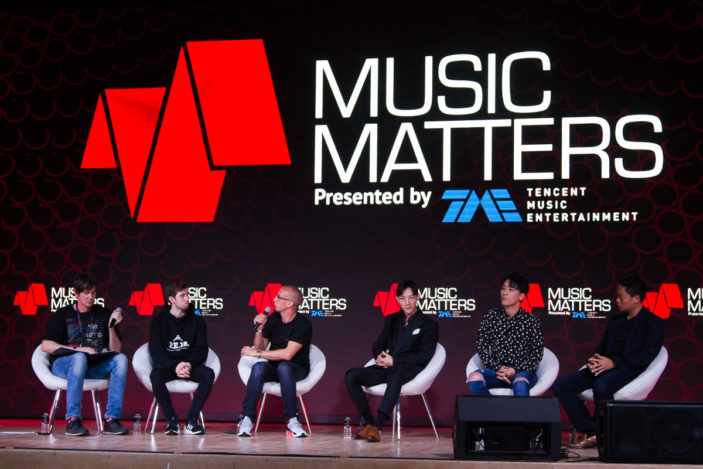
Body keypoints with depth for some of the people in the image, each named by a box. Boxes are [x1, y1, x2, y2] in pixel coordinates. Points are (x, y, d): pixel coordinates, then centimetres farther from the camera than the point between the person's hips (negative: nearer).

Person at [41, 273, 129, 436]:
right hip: (62, 365, -3)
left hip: (93, 367, 3)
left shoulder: (103, 314, 15)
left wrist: (112, 326, -8)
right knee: (79, 358, -38)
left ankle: (111, 419, -31)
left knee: (121, 359, -25)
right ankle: (73, 420, -38)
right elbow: (46, 345, -4)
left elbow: (115, 349, 9)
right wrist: (77, 349, -14)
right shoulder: (63, 314, 8)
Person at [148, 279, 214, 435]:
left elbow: (201, 351, 3)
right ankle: (171, 420, -23)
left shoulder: (197, 321, 8)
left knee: (208, 374, -30)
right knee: (156, 375, -36)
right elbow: (156, 352, -5)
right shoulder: (158, 321, 4)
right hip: (167, 365, -1)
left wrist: (189, 364, -20)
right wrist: (175, 366, -23)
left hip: (191, 365, 1)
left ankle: (191, 421, -25)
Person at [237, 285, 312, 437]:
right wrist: (259, 329, -11)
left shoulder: (303, 324, -13)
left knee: (283, 367, -39)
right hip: (273, 368, 4)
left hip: (296, 369, -4)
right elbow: (260, 347, 8)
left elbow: (287, 354, -22)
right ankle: (246, 417, -30)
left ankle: (292, 419, -32)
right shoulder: (273, 319, 6)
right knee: (259, 367, -30)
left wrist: (256, 353, -16)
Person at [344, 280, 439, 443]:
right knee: (351, 375, -19)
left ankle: (377, 427, -46)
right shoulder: (391, 320, 21)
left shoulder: (429, 325, 4)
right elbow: (378, 345, 23)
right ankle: (368, 422, -19)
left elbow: (424, 357, -5)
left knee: (395, 375, -42)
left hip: (409, 369, -6)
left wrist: (394, 361, -13)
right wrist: (379, 356, -4)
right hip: (386, 367, 6)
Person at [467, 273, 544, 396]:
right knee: (474, 378, -30)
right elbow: (482, 346, 6)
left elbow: (537, 353, 4)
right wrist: (497, 368, -10)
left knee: (520, 383, -39)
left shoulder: (531, 321, 6)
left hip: (523, 372, -2)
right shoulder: (490, 317, 11)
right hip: (496, 370, 2)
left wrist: (515, 370, -11)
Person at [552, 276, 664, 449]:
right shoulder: (614, 321, 26)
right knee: (560, 385, -12)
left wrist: (614, 363, -18)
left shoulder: (653, 323, 2)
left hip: (630, 369, -7)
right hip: (604, 369, 8)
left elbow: (648, 355, -11)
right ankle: (590, 433, -13)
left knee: (601, 386, -40)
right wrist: (593, 361, -1)